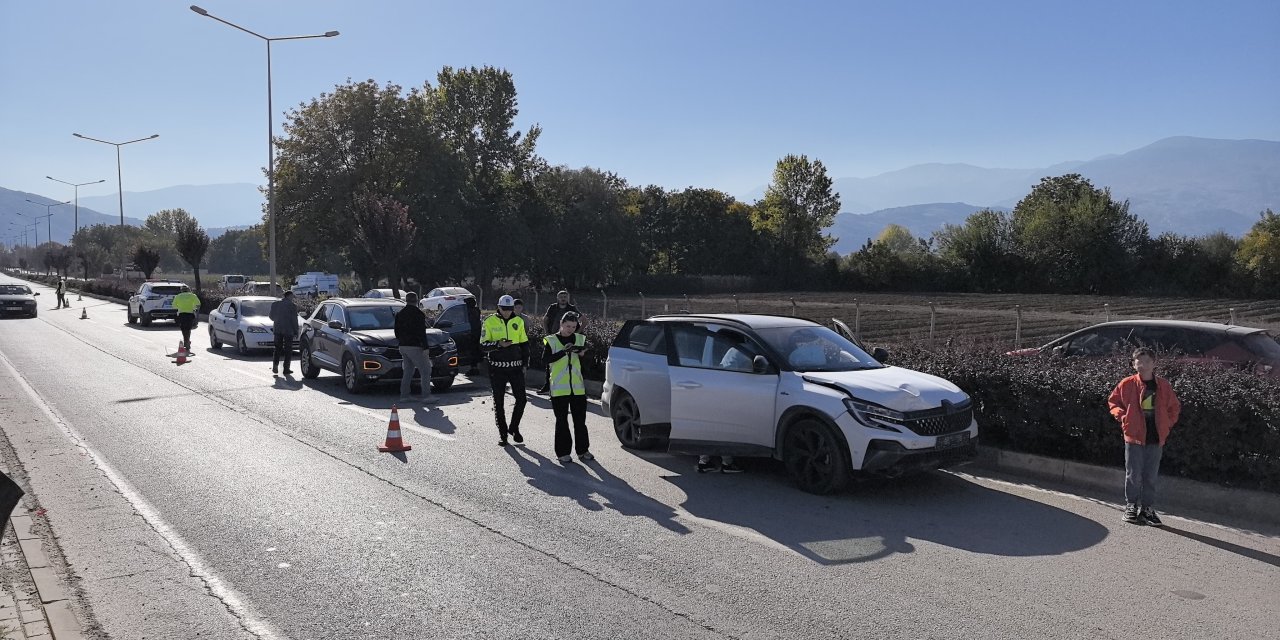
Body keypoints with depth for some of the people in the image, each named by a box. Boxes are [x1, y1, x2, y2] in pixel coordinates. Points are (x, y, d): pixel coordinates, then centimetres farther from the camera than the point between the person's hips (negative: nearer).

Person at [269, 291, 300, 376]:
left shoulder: (275, 304, 5)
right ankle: (286, 369, 2)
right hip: (288, 330, -4)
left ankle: (275, 366, 3)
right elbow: (294, 320, -9)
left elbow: (271, 316, 13)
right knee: (288, 350, 3)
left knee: (277, 348, 14)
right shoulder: (292, 306, -9)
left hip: (277, 329, 4)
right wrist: (296, 331, -3)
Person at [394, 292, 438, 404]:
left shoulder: (400, 314, 12)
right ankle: (426, 396, -10)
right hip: (415, 347, -8)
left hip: (403, 347, 8)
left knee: (408, 370, 17)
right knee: (426, 370, -4)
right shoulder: (419, 313, -11)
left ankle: (404, 395, 16)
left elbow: (397, 331, 17)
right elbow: (421, 333, -15)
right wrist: (425, 347, -14)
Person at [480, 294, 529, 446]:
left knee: (521, 399, 0)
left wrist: (524, 364, 9)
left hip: (516, 366, 2)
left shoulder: (518, 321, 6)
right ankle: (502, 433, 17)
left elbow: (524, 344, 14)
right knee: (499, 402, 5)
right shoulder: (490, 322, -4)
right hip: (497, 368, -2)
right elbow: (483, 345, -7)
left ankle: (514, 428, 20)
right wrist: (498, 344, -24)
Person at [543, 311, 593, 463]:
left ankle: (583, 450, 15)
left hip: (578, 387, 3)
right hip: (559, 388, -3)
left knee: (580, 420, 6)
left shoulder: (580, 339, 11)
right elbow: (545, 359, -15)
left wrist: (582, 355, -9)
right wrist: (564, 351, -23)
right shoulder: (551, 340, 1)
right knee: (562, 421, 3)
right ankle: (563, 452, 10)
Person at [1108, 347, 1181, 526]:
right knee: (1133, 475, 2)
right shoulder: (1127, 384, -3)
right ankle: (1131, 506, 15)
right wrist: (1122, 416, -4)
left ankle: (1147, 509, 18)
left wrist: (1167, 424, 5)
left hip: (1156, 439, 2)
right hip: (1134, 437, -2)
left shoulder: (1164, 386, 3)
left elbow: (1175, 407, 15)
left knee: (1151, 477, 9)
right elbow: (1113, 401, 9)